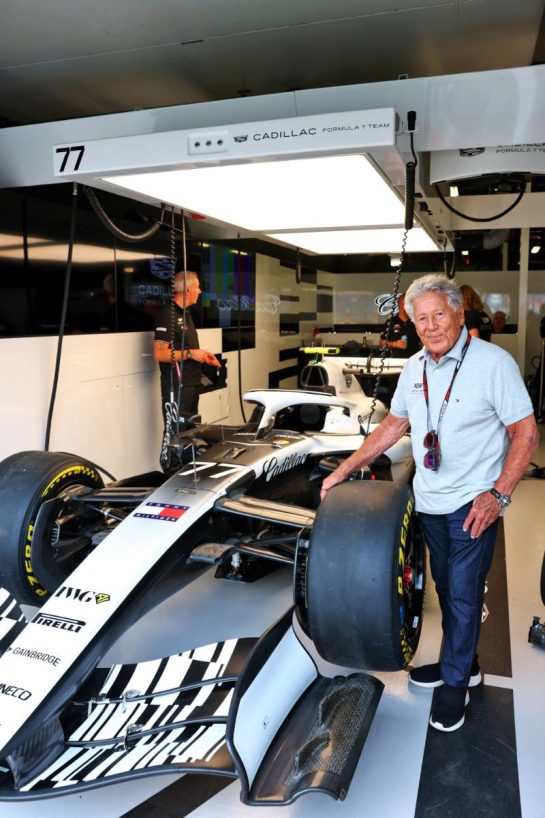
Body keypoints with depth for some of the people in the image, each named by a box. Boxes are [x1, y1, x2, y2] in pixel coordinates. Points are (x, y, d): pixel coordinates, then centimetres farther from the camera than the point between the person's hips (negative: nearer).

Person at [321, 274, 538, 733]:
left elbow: (526, 434, -13)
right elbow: (393, 426, 13)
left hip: (473, 504, -6)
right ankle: (463, 663, 37)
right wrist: (345, 470, 9)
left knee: (464, 593, 3)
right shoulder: (415, 368, 4)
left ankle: (455, 682, 22)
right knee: (446, 587, 17)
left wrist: (498, 494, -21)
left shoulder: (493, 363, -15)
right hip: (430, 502, 6)